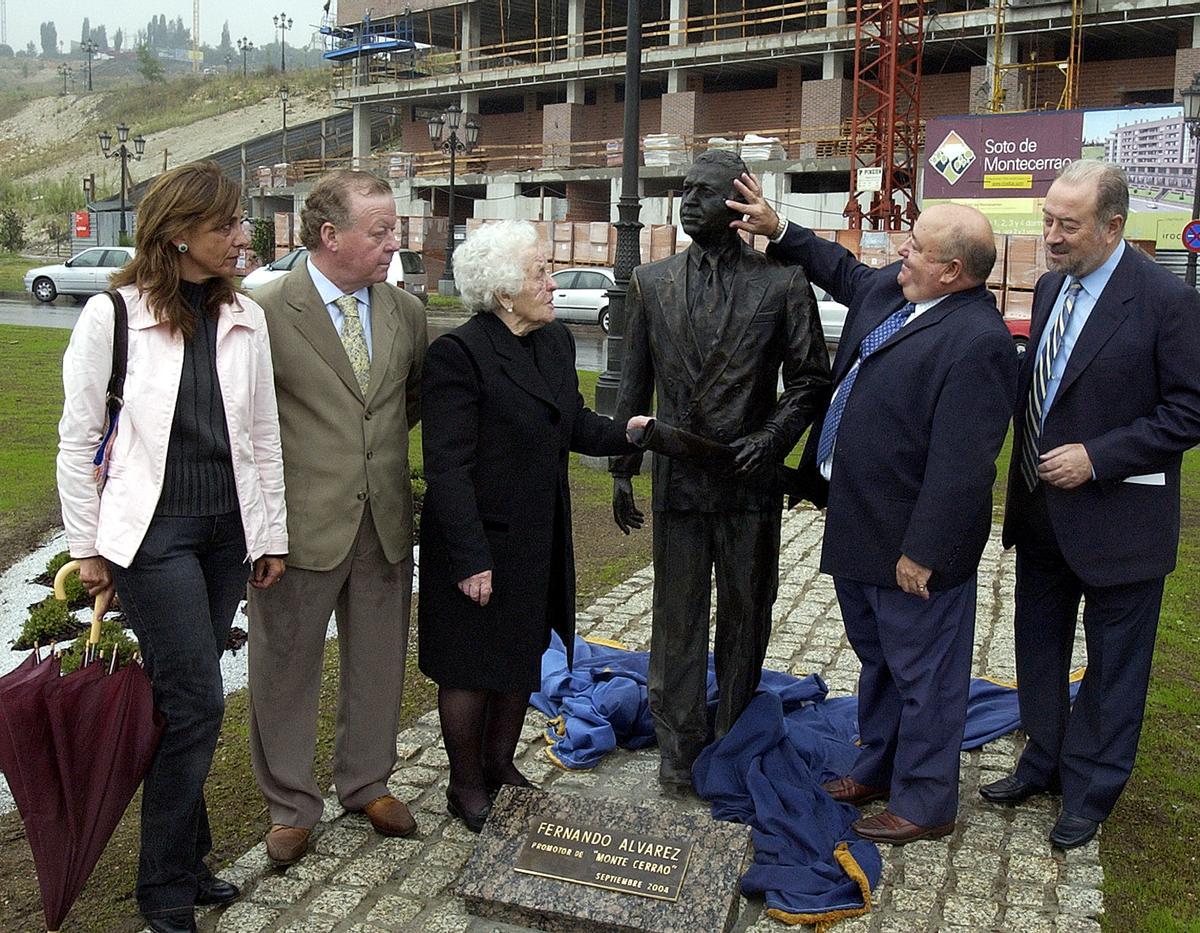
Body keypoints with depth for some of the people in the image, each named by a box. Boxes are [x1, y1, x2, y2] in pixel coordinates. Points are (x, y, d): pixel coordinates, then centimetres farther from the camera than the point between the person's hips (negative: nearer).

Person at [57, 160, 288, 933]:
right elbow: (77, 440, -2)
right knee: (199, 701, -6)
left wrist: (271, 534, 9)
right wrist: (88, 547, 0)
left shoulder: (245, 317, 4)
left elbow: (264, 434, 8)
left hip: (227, 532, 4)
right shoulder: (112, 314, -8)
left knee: (183, 700, 11)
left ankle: (183, 860, 27)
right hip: (152, 533, -4)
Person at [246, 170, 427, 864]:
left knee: (379, 663, 17)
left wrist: (373, 440, 8)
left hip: (386, 522, 5)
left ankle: (367, 782, 37)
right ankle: (291, 806, 29)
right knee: (287, 669, 10)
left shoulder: (406, 312, 5)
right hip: (300, 522, -4)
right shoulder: (266, 310, -11)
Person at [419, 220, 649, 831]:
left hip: (538, 541, 8)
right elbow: (447, 466, -20)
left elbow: (574, 423, 13)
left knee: (523, 655, 19)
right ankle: (466, 786, 28)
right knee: (470, 669, 9)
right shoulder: (460, 353, -19)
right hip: (480, 542, -7)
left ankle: (500, 764, 39)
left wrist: (624, 432, -6)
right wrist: (470, 556, -22)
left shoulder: (555, 341, 5)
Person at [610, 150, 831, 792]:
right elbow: (634, 384, 9)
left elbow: (810, 379, 2)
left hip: (750, 477, -1)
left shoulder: (782, 284, -3)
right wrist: (623, 468, 7)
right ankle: (680, 750, 21)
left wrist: (772, 437, -13)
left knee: (746, 616, 11)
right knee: (677, 618, 7)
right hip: (678, 478, 1)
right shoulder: (651, 283, 5)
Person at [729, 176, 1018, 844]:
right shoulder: (888, 289, 3)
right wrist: (779, 230, 19)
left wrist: (923, 551, -23)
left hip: (912, 541, -10)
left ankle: (925, 805, 27)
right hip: (859, 525, 10)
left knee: (924, 674, 9)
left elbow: (959, 463, -26)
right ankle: (877, 769, 45)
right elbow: (843, 271, 26)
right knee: (878, 657, 25)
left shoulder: (977, 340, -25)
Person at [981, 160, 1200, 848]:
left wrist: (1096, 457, -22)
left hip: (1117, 519, -7)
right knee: (1038, 646, 20)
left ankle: (1090, 792, 28)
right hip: (1043, 508, 7)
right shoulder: (1052, 287, 5)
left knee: (1113, 665, 11)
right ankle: (1043, 764, 40)